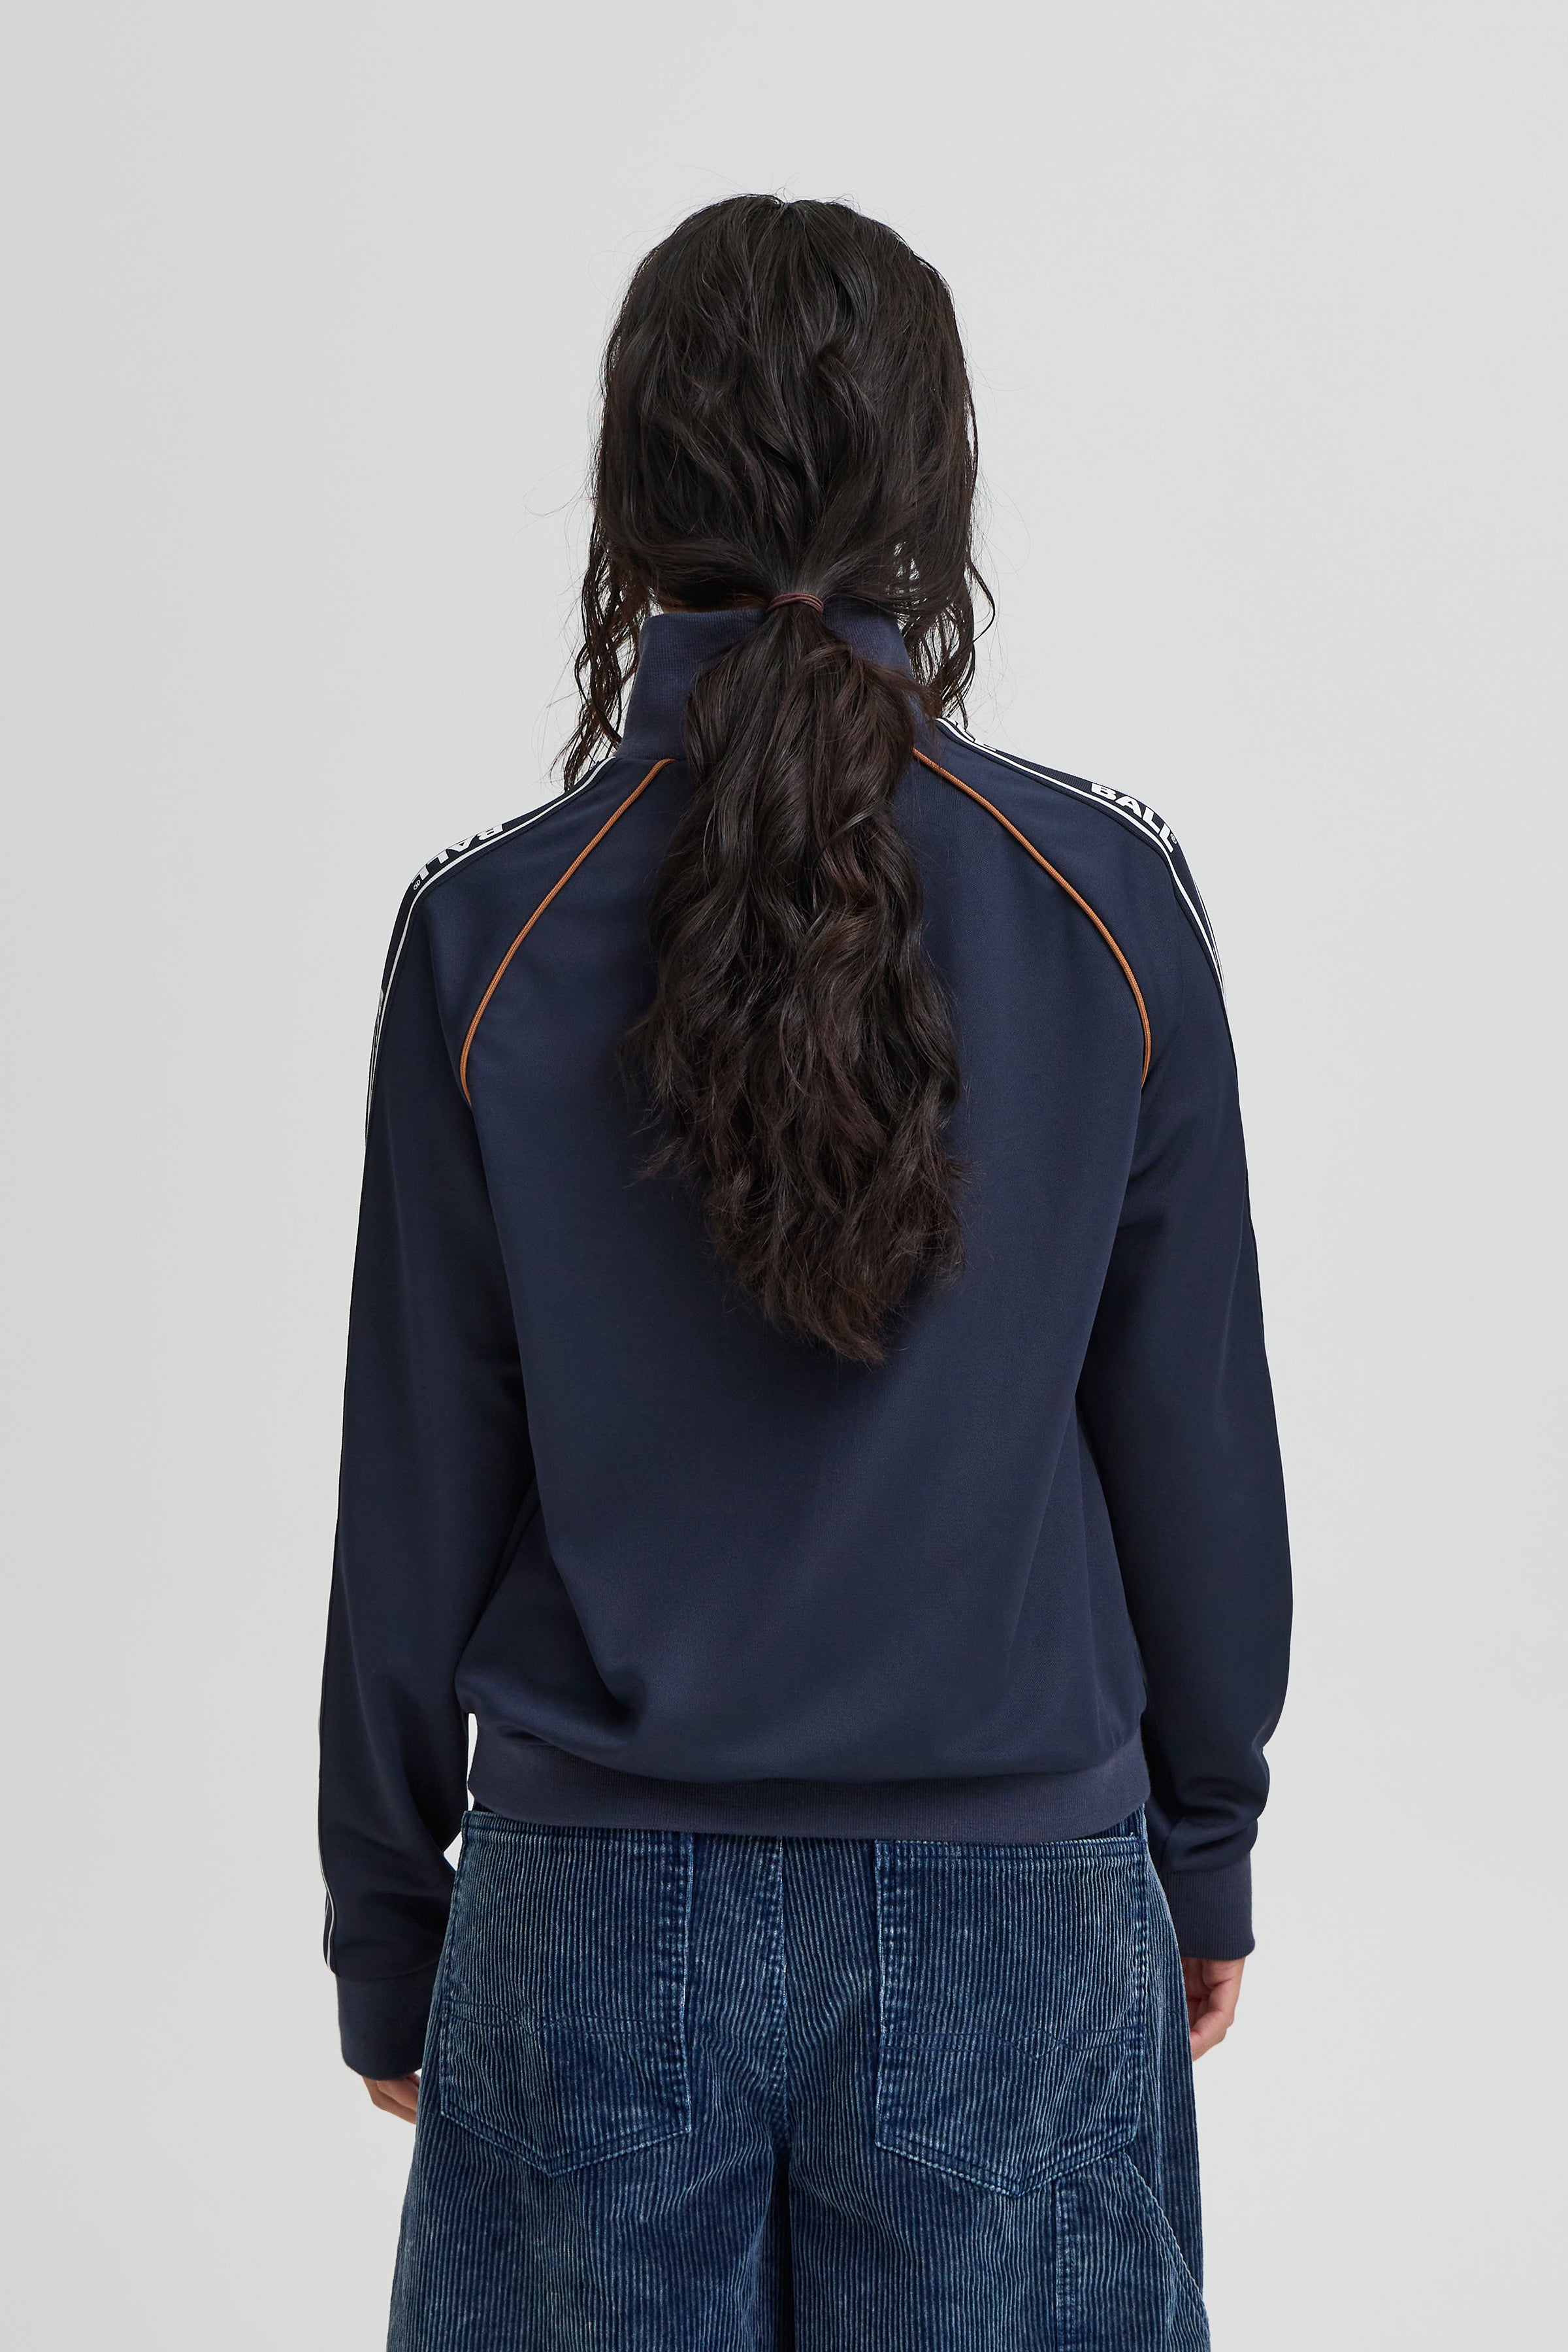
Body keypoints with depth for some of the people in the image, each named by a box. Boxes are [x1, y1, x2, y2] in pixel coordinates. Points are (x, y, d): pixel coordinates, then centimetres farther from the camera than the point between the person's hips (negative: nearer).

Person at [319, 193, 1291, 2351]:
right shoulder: (1114, 908, -9)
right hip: (1015, 1914, 0)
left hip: (604, 1919, 0)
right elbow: (1198, 1448, -2)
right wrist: (1207, 1851, 13)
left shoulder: (488, 936, -10)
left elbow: (416, 1507, -4)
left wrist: (387, 1936, 9)